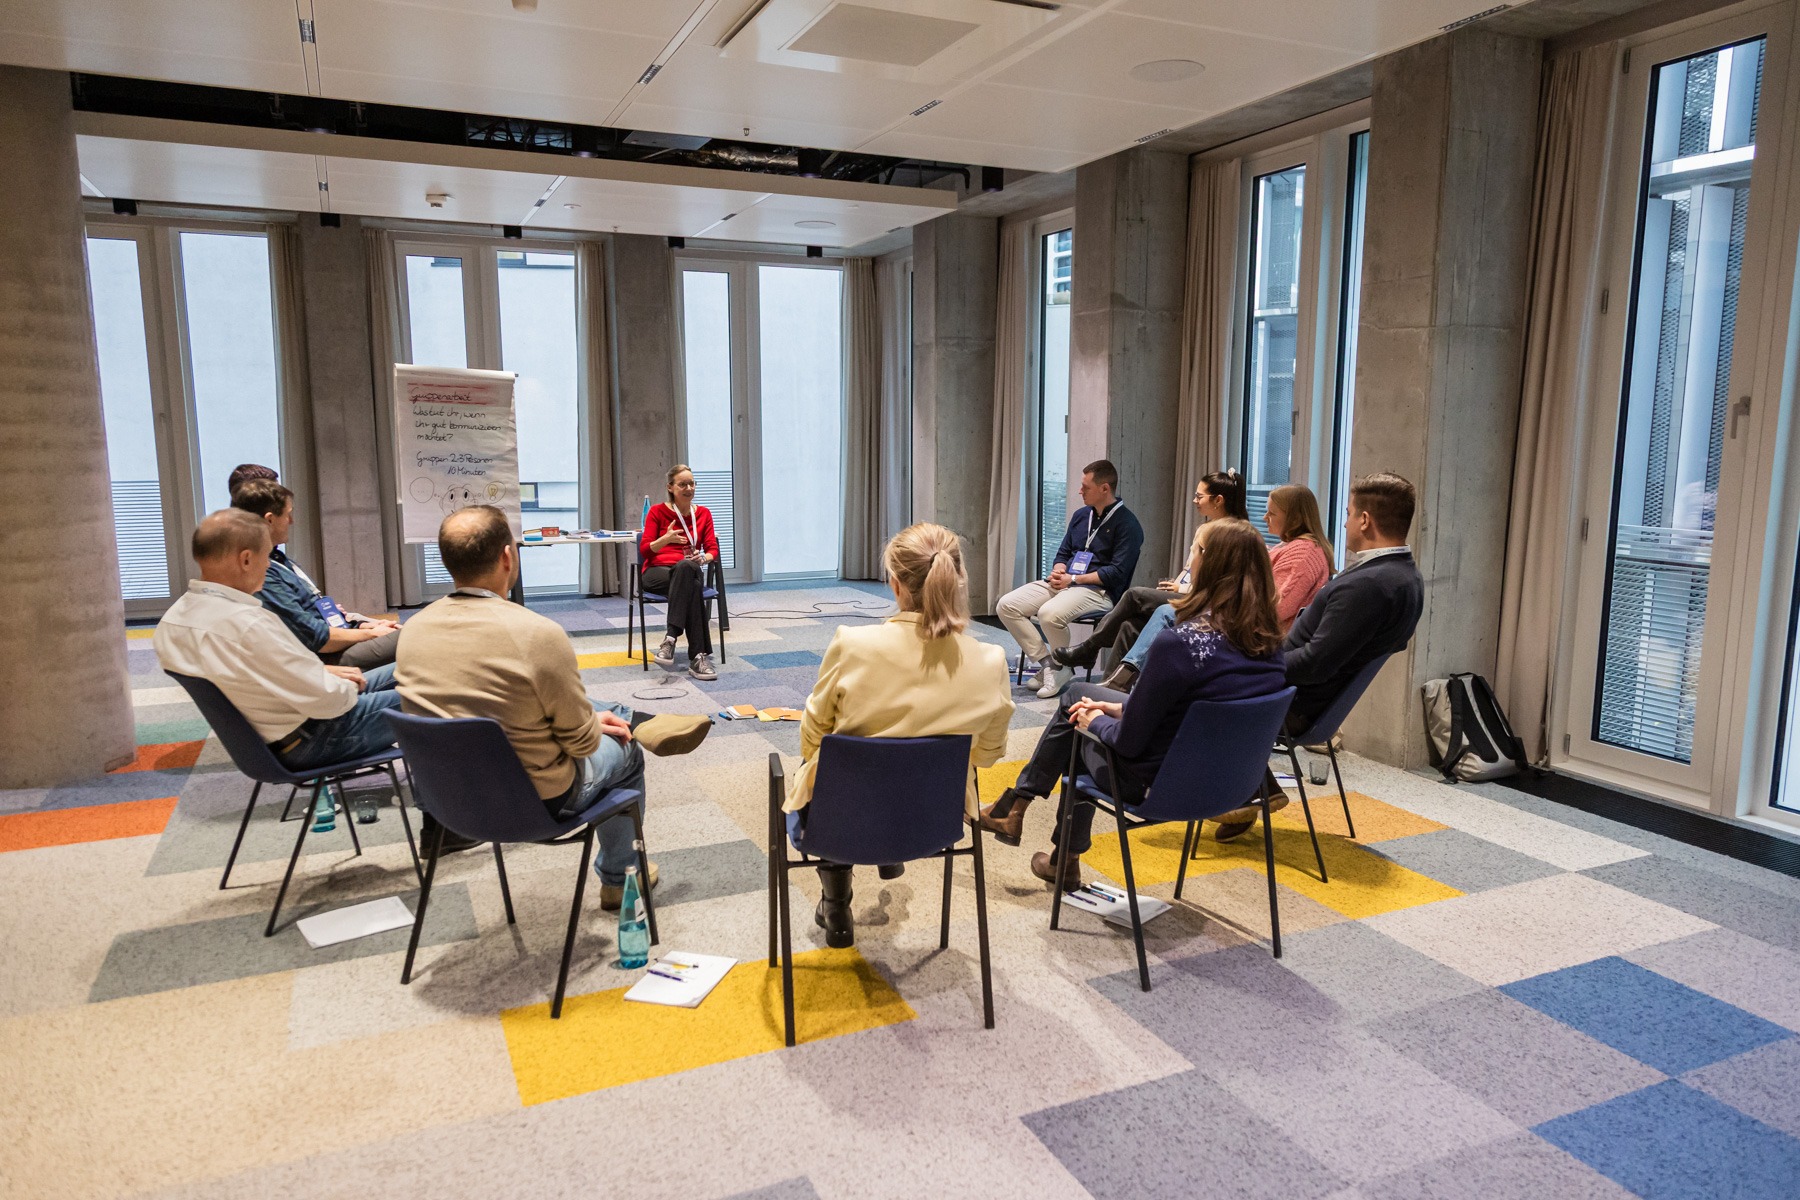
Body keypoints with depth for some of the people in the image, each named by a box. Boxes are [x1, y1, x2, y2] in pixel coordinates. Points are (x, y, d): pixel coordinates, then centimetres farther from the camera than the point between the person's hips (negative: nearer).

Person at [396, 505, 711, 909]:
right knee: (624, 750, 25)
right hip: (536, 801, -5)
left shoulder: (413, 629, -11)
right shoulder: (539, 634, -29)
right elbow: (582, 742, -18)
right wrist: (598, 723, 8)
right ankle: (617, 880, 41)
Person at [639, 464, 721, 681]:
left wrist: (703, 558, -18)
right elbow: (644, 550, -3)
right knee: (693, 588, -39)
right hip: (656, 572, -2)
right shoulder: (657, 512, 5)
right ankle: (699, 656, -47)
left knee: (687, 566, -40)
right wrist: (666, 539, -22)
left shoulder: (703, 513, 13)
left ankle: (671, 638, -47)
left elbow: (713, 550, 6)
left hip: (688, 571, 2)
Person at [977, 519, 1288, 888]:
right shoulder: (1270, 644, -6)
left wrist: (1096, 720, 0)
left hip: (1155, 784, -7)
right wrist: (1124, 708, 8)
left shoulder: (1179, 642, -29)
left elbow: (1129, 742, -21)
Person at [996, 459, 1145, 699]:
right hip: (1063, 583, 8)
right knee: (1006, 605, -11)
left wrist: (1073, 579, -15)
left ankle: (1062, 669, -9)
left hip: (1100, 591, -8)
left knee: (1050, 613, -36)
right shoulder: (1081, 515, 16)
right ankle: (1047, 663, -5)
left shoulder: (1127, 524, -7)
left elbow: (1117, 573, -15)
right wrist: (1058, 572, -2)